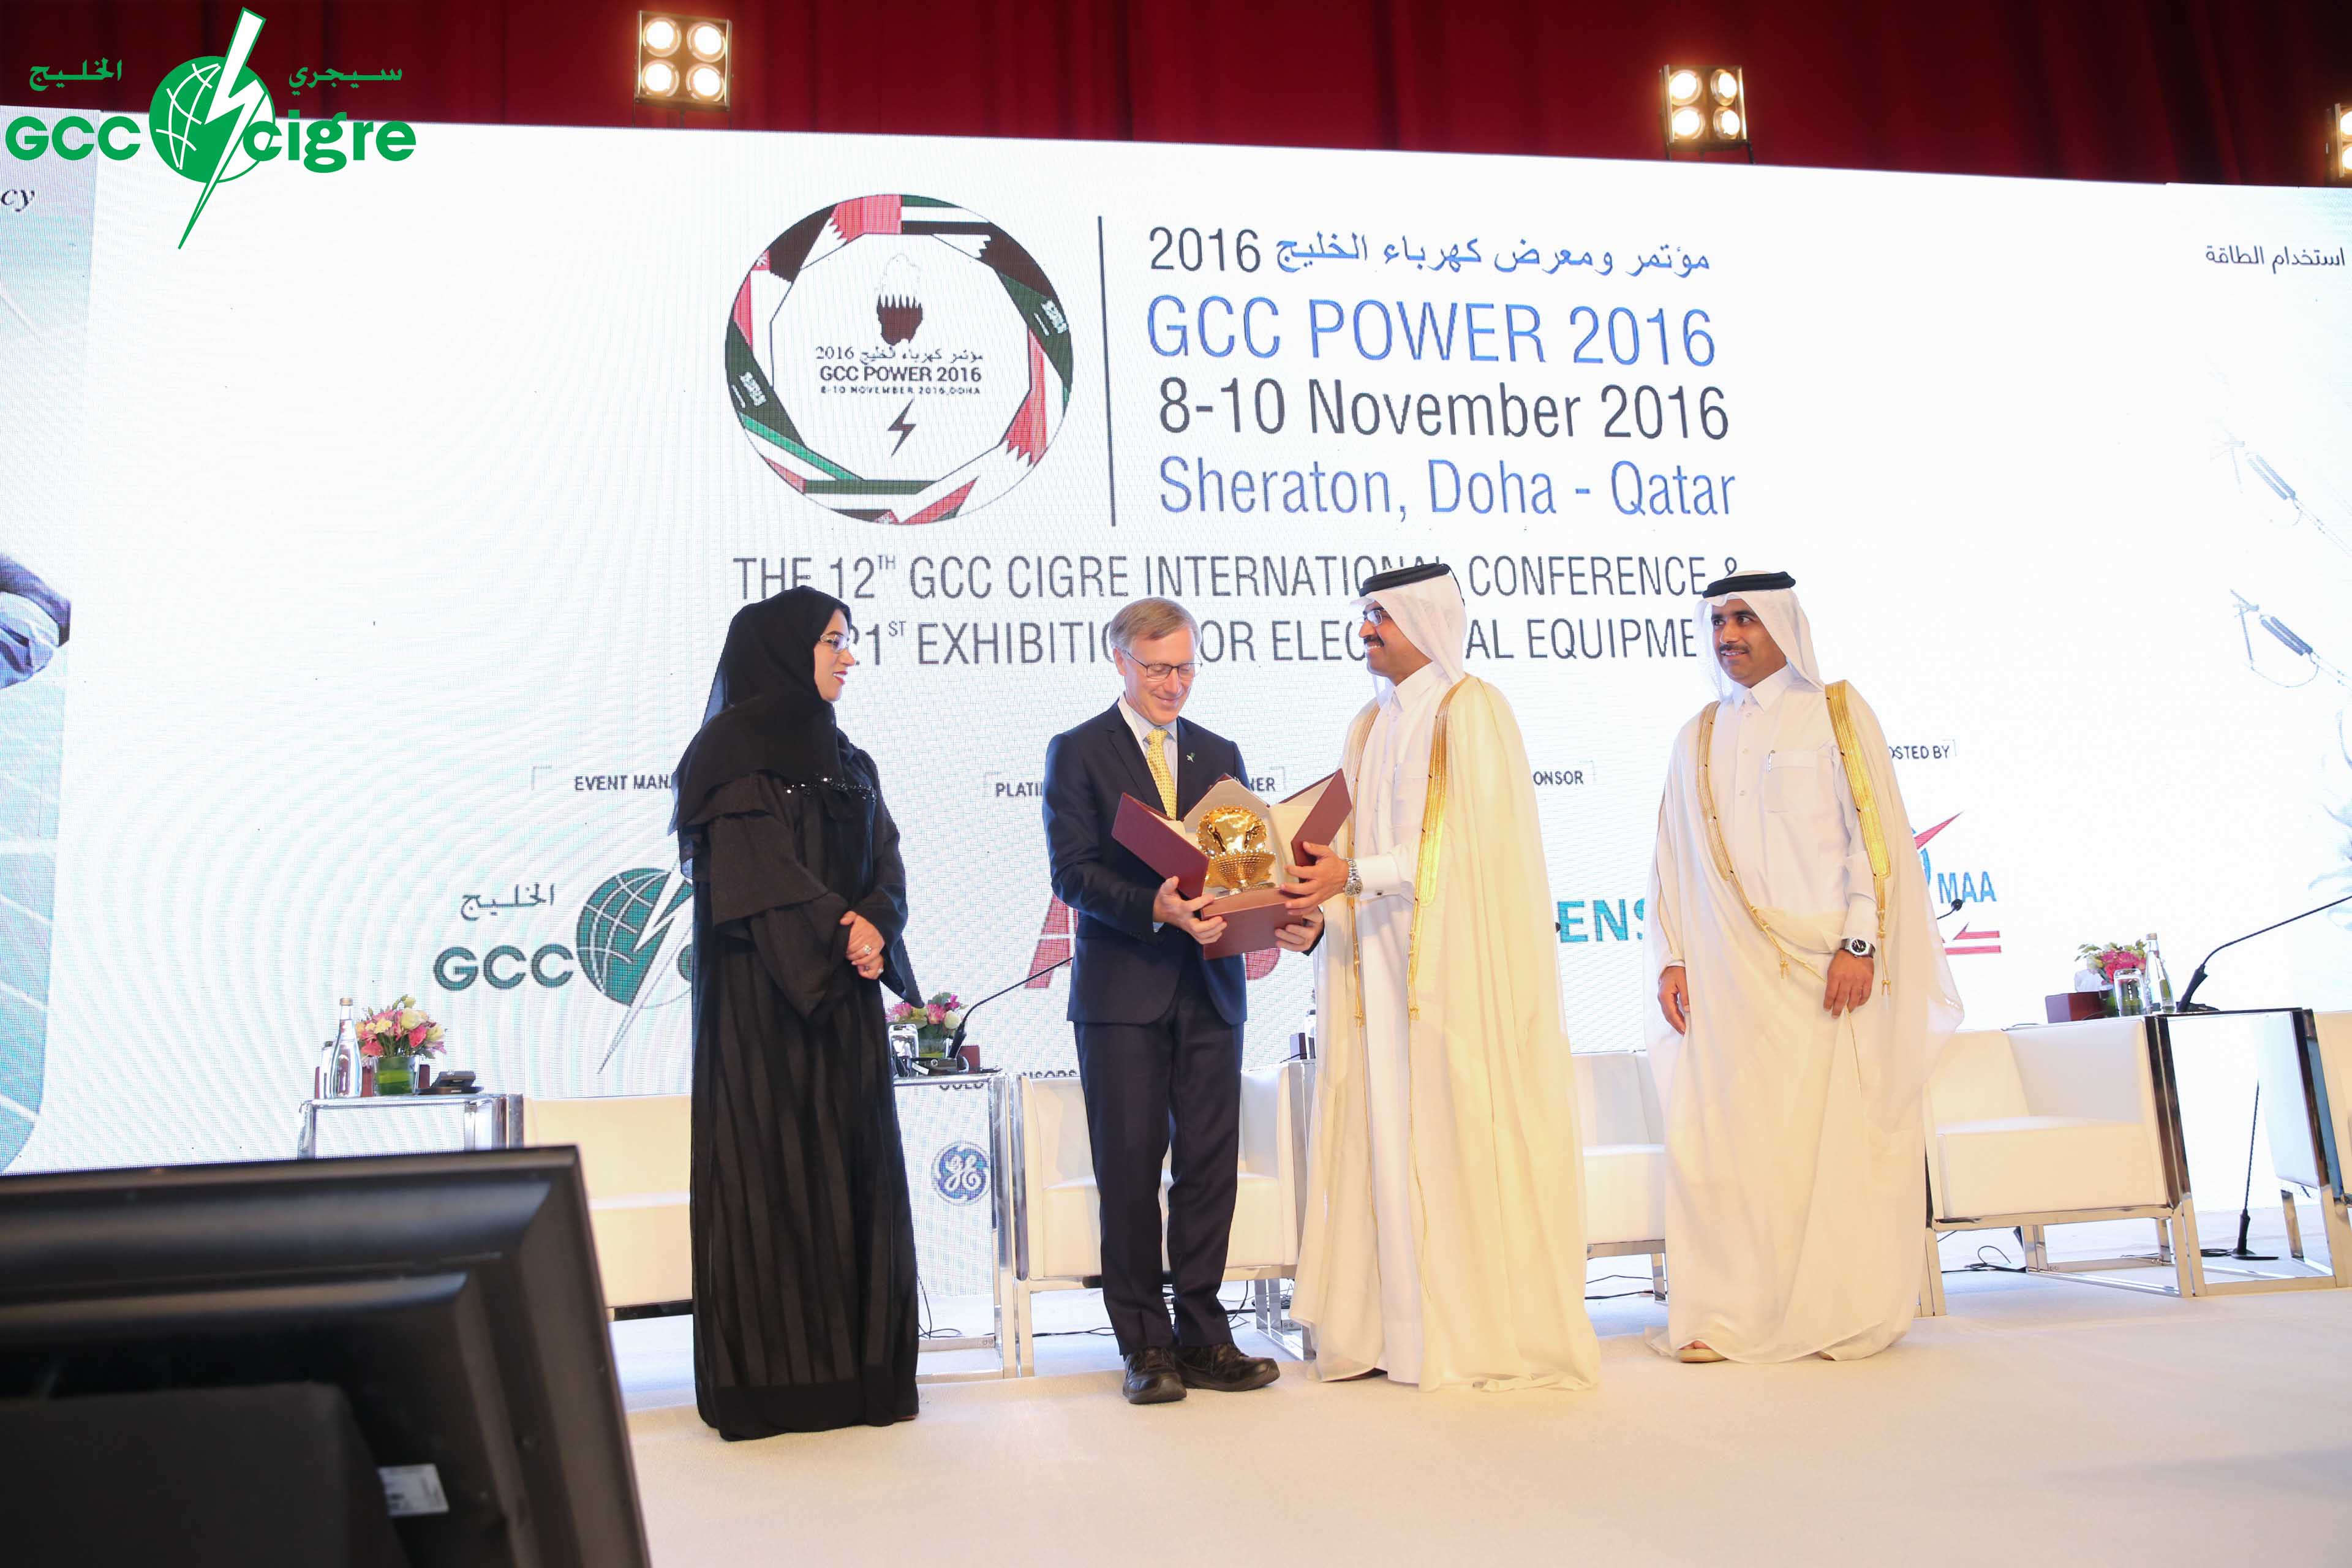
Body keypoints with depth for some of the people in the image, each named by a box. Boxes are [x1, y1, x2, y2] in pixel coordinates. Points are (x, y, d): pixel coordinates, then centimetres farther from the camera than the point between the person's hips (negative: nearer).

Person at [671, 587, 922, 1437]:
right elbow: (752, 865, -13)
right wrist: (840, 932, -16)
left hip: (844, 993, 7)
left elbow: (886, 859, 9)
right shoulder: (733, 747, -3)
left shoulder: (844, 757, 18)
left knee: (854, 1164, 5)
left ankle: (856, 1364, 11)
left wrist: (874, 924, -10)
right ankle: (769, 1374, 2)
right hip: (763, 993, -7)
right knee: (773, 1166, -5)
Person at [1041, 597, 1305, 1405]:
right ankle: (1144, 1344, 13)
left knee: (1209, 1164, 5)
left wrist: (1286, 916, -10)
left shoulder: (1219, 754, 16)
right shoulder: (1077, 752, 2)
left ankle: (1201, 1333, 17)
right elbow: (1072, 872, -9)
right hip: (1123, 989, -4)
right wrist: (1153, 907, -24)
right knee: (1130, 1167, 2)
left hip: (1209, 986, 4)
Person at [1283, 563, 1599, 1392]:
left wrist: (1358, 874, -18)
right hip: (1382, 965, 7)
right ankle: (1392, 1330, 11)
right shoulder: (1371, 725, 18)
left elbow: (1470, 842, -14)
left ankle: (1489, 1334, 5)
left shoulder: (1472, 709, -4)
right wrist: (1315, 890, 0)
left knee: (1463, 1136, -5)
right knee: (1387, 1137, 5)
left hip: (1459, 965, -7)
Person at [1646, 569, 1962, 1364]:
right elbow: (1673, 860, 15)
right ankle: (1734, 1316, 4)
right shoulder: (1697, 739, 16)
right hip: (1728, 978, 3)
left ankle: (1845, 1313, 9)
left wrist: (1860, 942, -13)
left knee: (1834, 1137, -2)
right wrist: (1671, 959, 5)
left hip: (1824, 968, -3)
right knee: (1728, 1141, -1)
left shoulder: (1836, 712, 5)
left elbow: (1875, 831, -3)